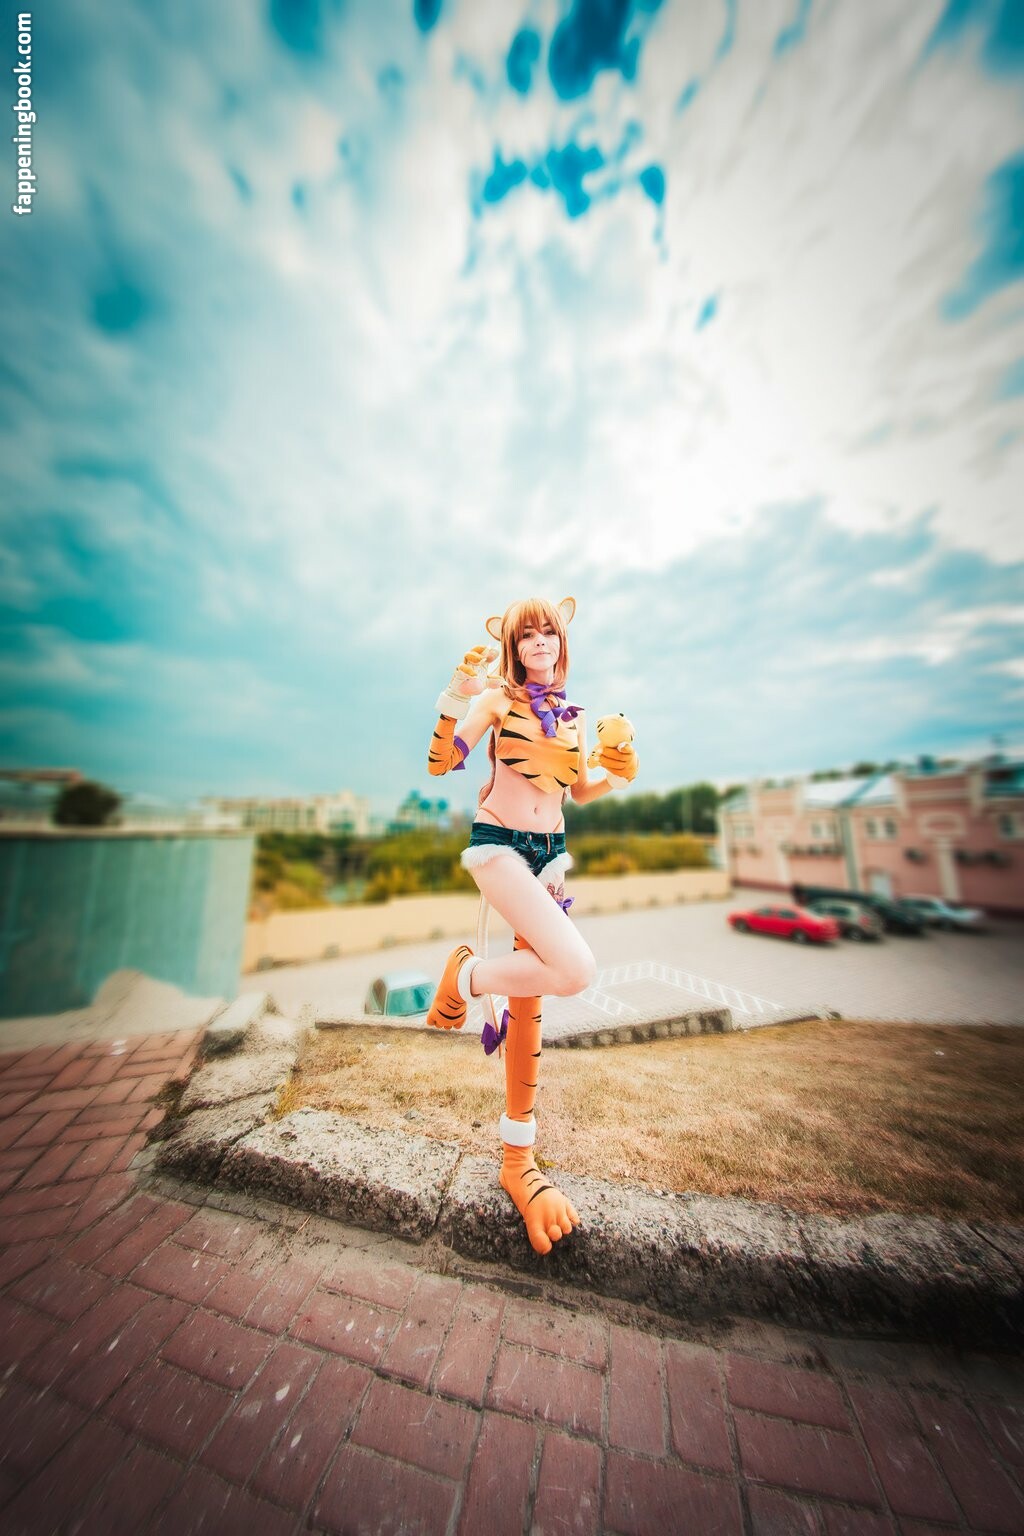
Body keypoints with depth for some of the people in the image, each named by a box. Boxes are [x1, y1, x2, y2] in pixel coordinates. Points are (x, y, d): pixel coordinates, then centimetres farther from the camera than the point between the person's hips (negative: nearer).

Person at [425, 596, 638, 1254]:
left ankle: (518, 1157, 30)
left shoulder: (576, 715, 14)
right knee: (576, 969, -24)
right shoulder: (498, 698, 0)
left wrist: (617, 775, 1)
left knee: (530, 1001, 11)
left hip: (552, 851, 5)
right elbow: (441, 763, -8)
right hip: (498, 842, -5)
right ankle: (466, 972, 4)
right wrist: (456, 696, -18)